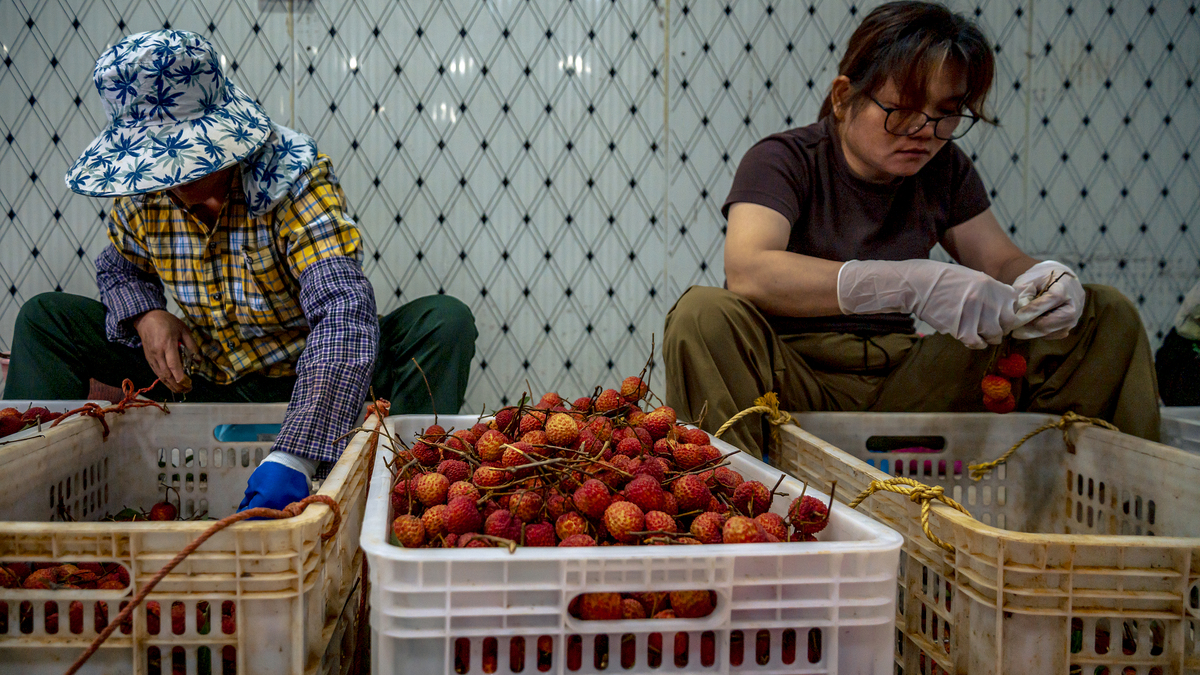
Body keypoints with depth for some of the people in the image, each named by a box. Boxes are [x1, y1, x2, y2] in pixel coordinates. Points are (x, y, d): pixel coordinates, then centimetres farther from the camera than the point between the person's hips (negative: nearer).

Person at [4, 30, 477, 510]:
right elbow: (118, 267, 15)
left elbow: (346, 312, -43)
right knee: (44, 318, -2)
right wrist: (146, 315, -13)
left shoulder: (295, 177, -27)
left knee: (445, 322, -31)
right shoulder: (142, 193, -10)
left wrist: (292, 459, -56)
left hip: (305, 377, -4)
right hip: (206, 379, 5)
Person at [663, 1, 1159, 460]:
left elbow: (1001, 260, 13)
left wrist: (1041, 281, -15)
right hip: (793, 377, -4)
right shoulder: (783, 160, -10)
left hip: (903, 379, 5)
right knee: (705, 314, -38)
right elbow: (747, 272, -28)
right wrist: (910, 284, -38)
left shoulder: (943, 169, 7)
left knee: (1106, 317, -3)